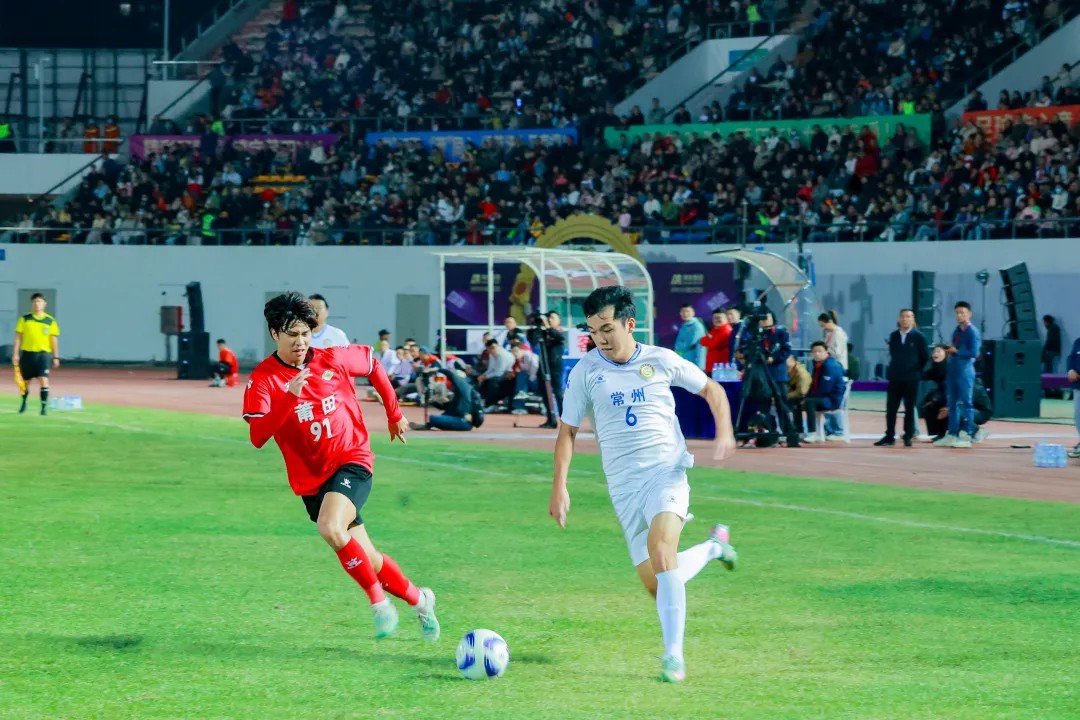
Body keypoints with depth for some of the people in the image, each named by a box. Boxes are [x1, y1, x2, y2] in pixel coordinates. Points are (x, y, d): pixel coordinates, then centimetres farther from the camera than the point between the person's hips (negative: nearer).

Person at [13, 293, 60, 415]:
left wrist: (56, 357, 2)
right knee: (25, 381, 12)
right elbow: (18, 337, 3)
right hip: (27, 353, 1)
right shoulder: (24, 319, 2)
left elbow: (54, 340, 5)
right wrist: (15, 353, -4)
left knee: (43, 380, -15)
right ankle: (24, 403, 36)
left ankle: (44, 406, -11)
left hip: (43, 354, -1)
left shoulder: (50, 321, 2)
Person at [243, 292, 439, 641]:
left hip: (352, 460, -2)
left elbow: (373, 364, 17)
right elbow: (257, 436, -21)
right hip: (312, 478, 2)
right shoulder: (263, 380, -9)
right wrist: (289, 398, -32)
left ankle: (377, 598, -13)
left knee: (330, 528, -31)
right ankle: (418, 599, 31)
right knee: (369, 562, 6)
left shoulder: (333, 359, -4)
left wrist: (394, 414, 19)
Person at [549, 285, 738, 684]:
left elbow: (711, 389, 13)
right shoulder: (585, 372, 1)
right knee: (657, 586, 2)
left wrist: (724, 431, -3)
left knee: (660, 548, -29)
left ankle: (673, 655, -26)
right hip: (624, 485, 3)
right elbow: (567, 431, 7)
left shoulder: (661, 361, -1)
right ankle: (713, 546, 33)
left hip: (667, 471, -3)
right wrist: (559, 487, -3)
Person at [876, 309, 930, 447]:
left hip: (911, 379, -3)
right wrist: (895, 369, 10)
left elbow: (925, 357, -2)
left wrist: (917, 371, 3)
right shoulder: (893, 336, 5)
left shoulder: (918, 337, -5)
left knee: (909, 409, 4)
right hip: (894, 378, 3)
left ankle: (908, 437, 11)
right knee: (891, 408, 3)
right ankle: (889, 436, 8)